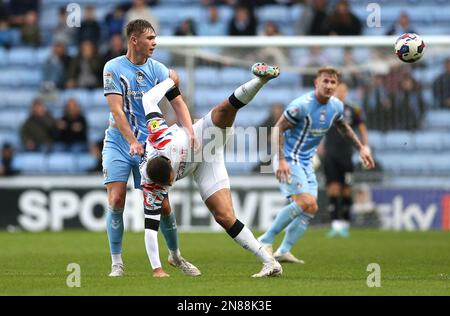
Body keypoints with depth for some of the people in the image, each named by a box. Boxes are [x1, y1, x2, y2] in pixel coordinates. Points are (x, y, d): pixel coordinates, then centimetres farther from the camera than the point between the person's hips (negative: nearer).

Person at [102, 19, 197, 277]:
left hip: (149, 146, 2)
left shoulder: (158, 70, 2)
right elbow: (116, 110, -14)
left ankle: (176, 255, 21)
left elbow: (178, 102, -2)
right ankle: (117, 263, -4)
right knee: (116, 200, -13)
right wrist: (132, 141, -25)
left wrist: (190, 131, -20)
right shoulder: (113, 68, -7)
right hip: (118, 144, -2)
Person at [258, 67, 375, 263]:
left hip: (306, 162, 8)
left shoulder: (336, 106, 3)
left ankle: (283, 251, 5)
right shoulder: (301, 105, -20)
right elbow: (278, 129, -16)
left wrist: (361, 148, 20)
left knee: (311, 209, 0)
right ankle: (265, 240, -12)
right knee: (305, 203, -21)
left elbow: (343, 127, 25)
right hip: (289, 160, -8)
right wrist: (281, 160, -25)